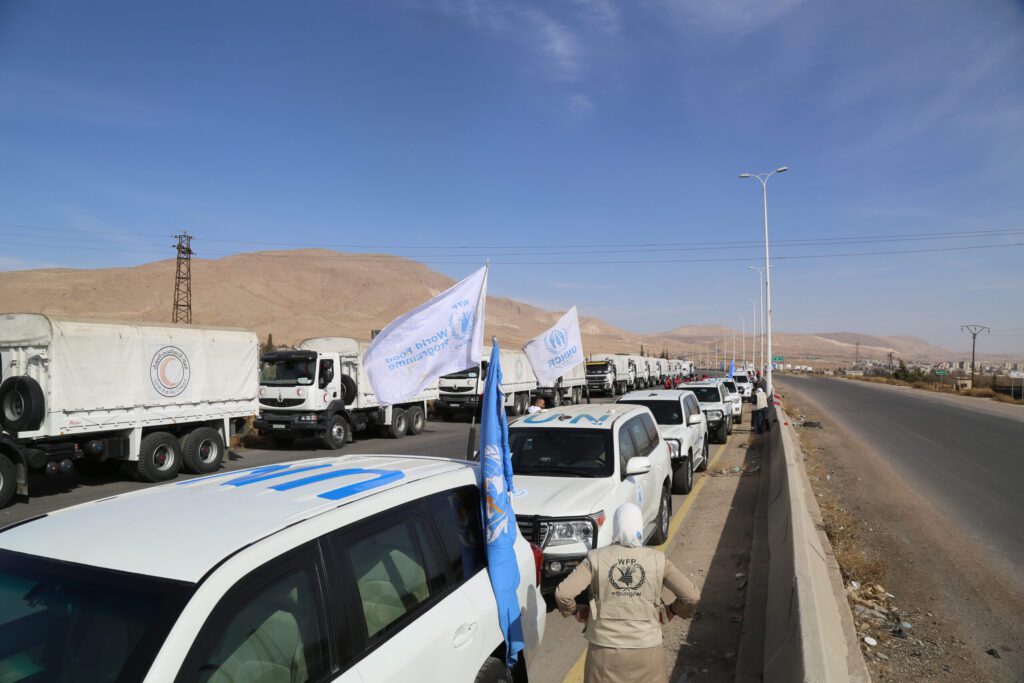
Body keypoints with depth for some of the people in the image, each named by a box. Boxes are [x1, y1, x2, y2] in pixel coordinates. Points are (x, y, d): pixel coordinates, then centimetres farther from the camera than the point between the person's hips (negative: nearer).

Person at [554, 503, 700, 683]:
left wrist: (575, 610, 5)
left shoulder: (596, 558, -8)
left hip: (605, 646, 0)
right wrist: (672, 611, 12)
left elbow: (563, 594, -15)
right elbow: (692, 596, -7)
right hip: (646, 646, 1)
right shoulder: (657, 560, -6)